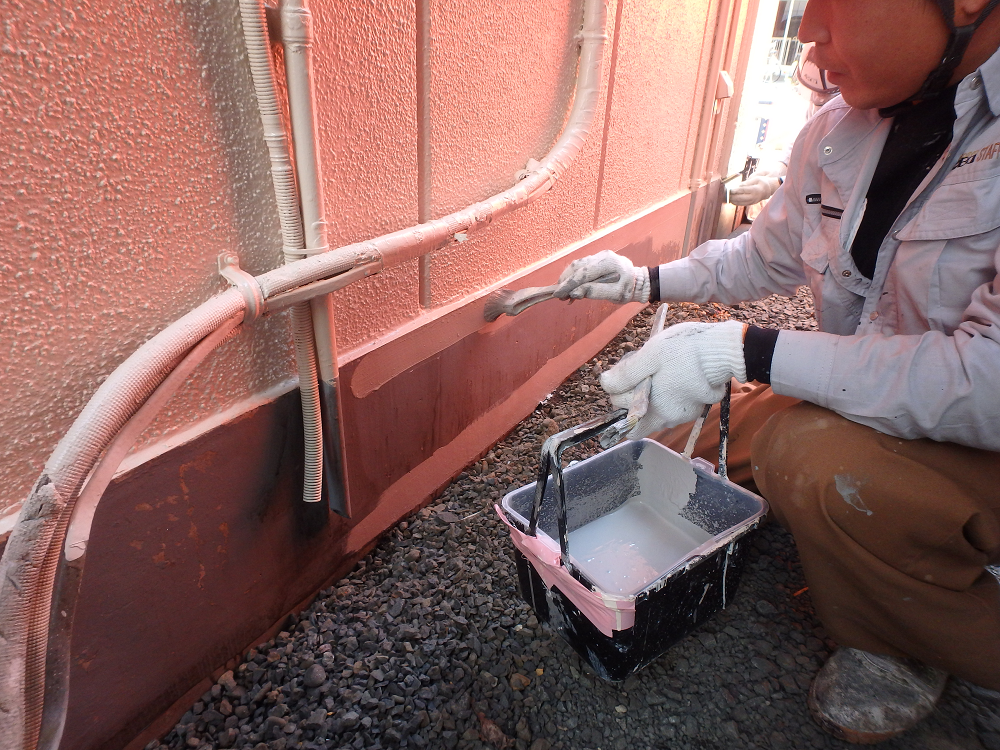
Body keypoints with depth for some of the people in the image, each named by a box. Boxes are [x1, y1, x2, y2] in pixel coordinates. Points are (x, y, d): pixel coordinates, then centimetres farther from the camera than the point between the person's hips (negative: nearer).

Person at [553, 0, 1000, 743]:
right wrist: (645, 281, 3)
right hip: (854, 400, 7)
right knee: (677, 442, 5)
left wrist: (742, 352, -38)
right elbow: (767, 256, 11)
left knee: (811, 455, -34)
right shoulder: (838, 129, -5)